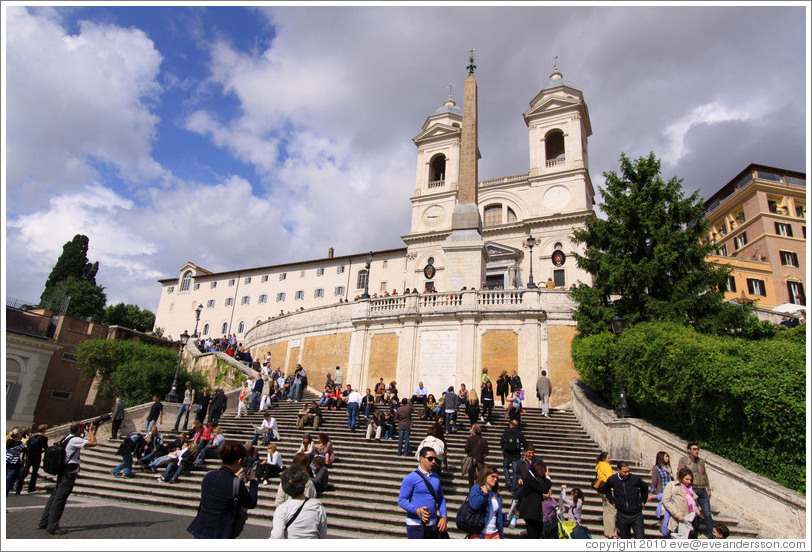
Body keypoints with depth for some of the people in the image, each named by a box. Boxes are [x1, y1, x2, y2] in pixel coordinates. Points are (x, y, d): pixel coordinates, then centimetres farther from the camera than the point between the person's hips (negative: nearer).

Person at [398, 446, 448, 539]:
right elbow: (401, 500, -11)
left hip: (433, 524, 6)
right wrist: (417, 510, -25)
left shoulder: (436, 477, 11)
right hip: (415, 524, -6)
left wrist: (444, 517, 3)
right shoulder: (411, 478, -8)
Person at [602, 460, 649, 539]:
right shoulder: (612, 480, -6)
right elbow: (606, 490, 16)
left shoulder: (635, 479, -9)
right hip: (622, 514, 1)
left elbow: (645, 487, 14)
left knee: (640, 538, -6)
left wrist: (643, 501, 11)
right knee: (625, 538, 13)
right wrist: (613, 501, 9)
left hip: (636, 514, -1)